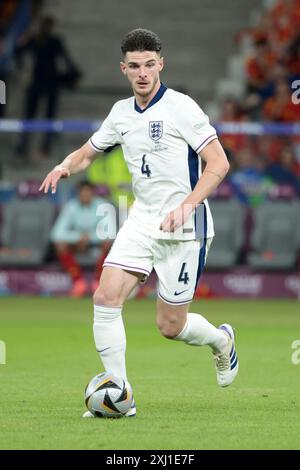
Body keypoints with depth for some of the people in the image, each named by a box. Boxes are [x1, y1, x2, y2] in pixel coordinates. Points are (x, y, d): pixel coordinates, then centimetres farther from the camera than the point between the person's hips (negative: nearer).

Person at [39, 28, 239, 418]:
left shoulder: (181, 107, -12)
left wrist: (186, 206, -27)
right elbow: (89, 151, 22)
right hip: (141, 221, 6)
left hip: (183, 227, -6)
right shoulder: (121, 112, 7)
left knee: (170, 326, 0)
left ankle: (221, 340, 34)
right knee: (106, 298, -12)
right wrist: (66, 166, -2)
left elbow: (219, 163, -15)